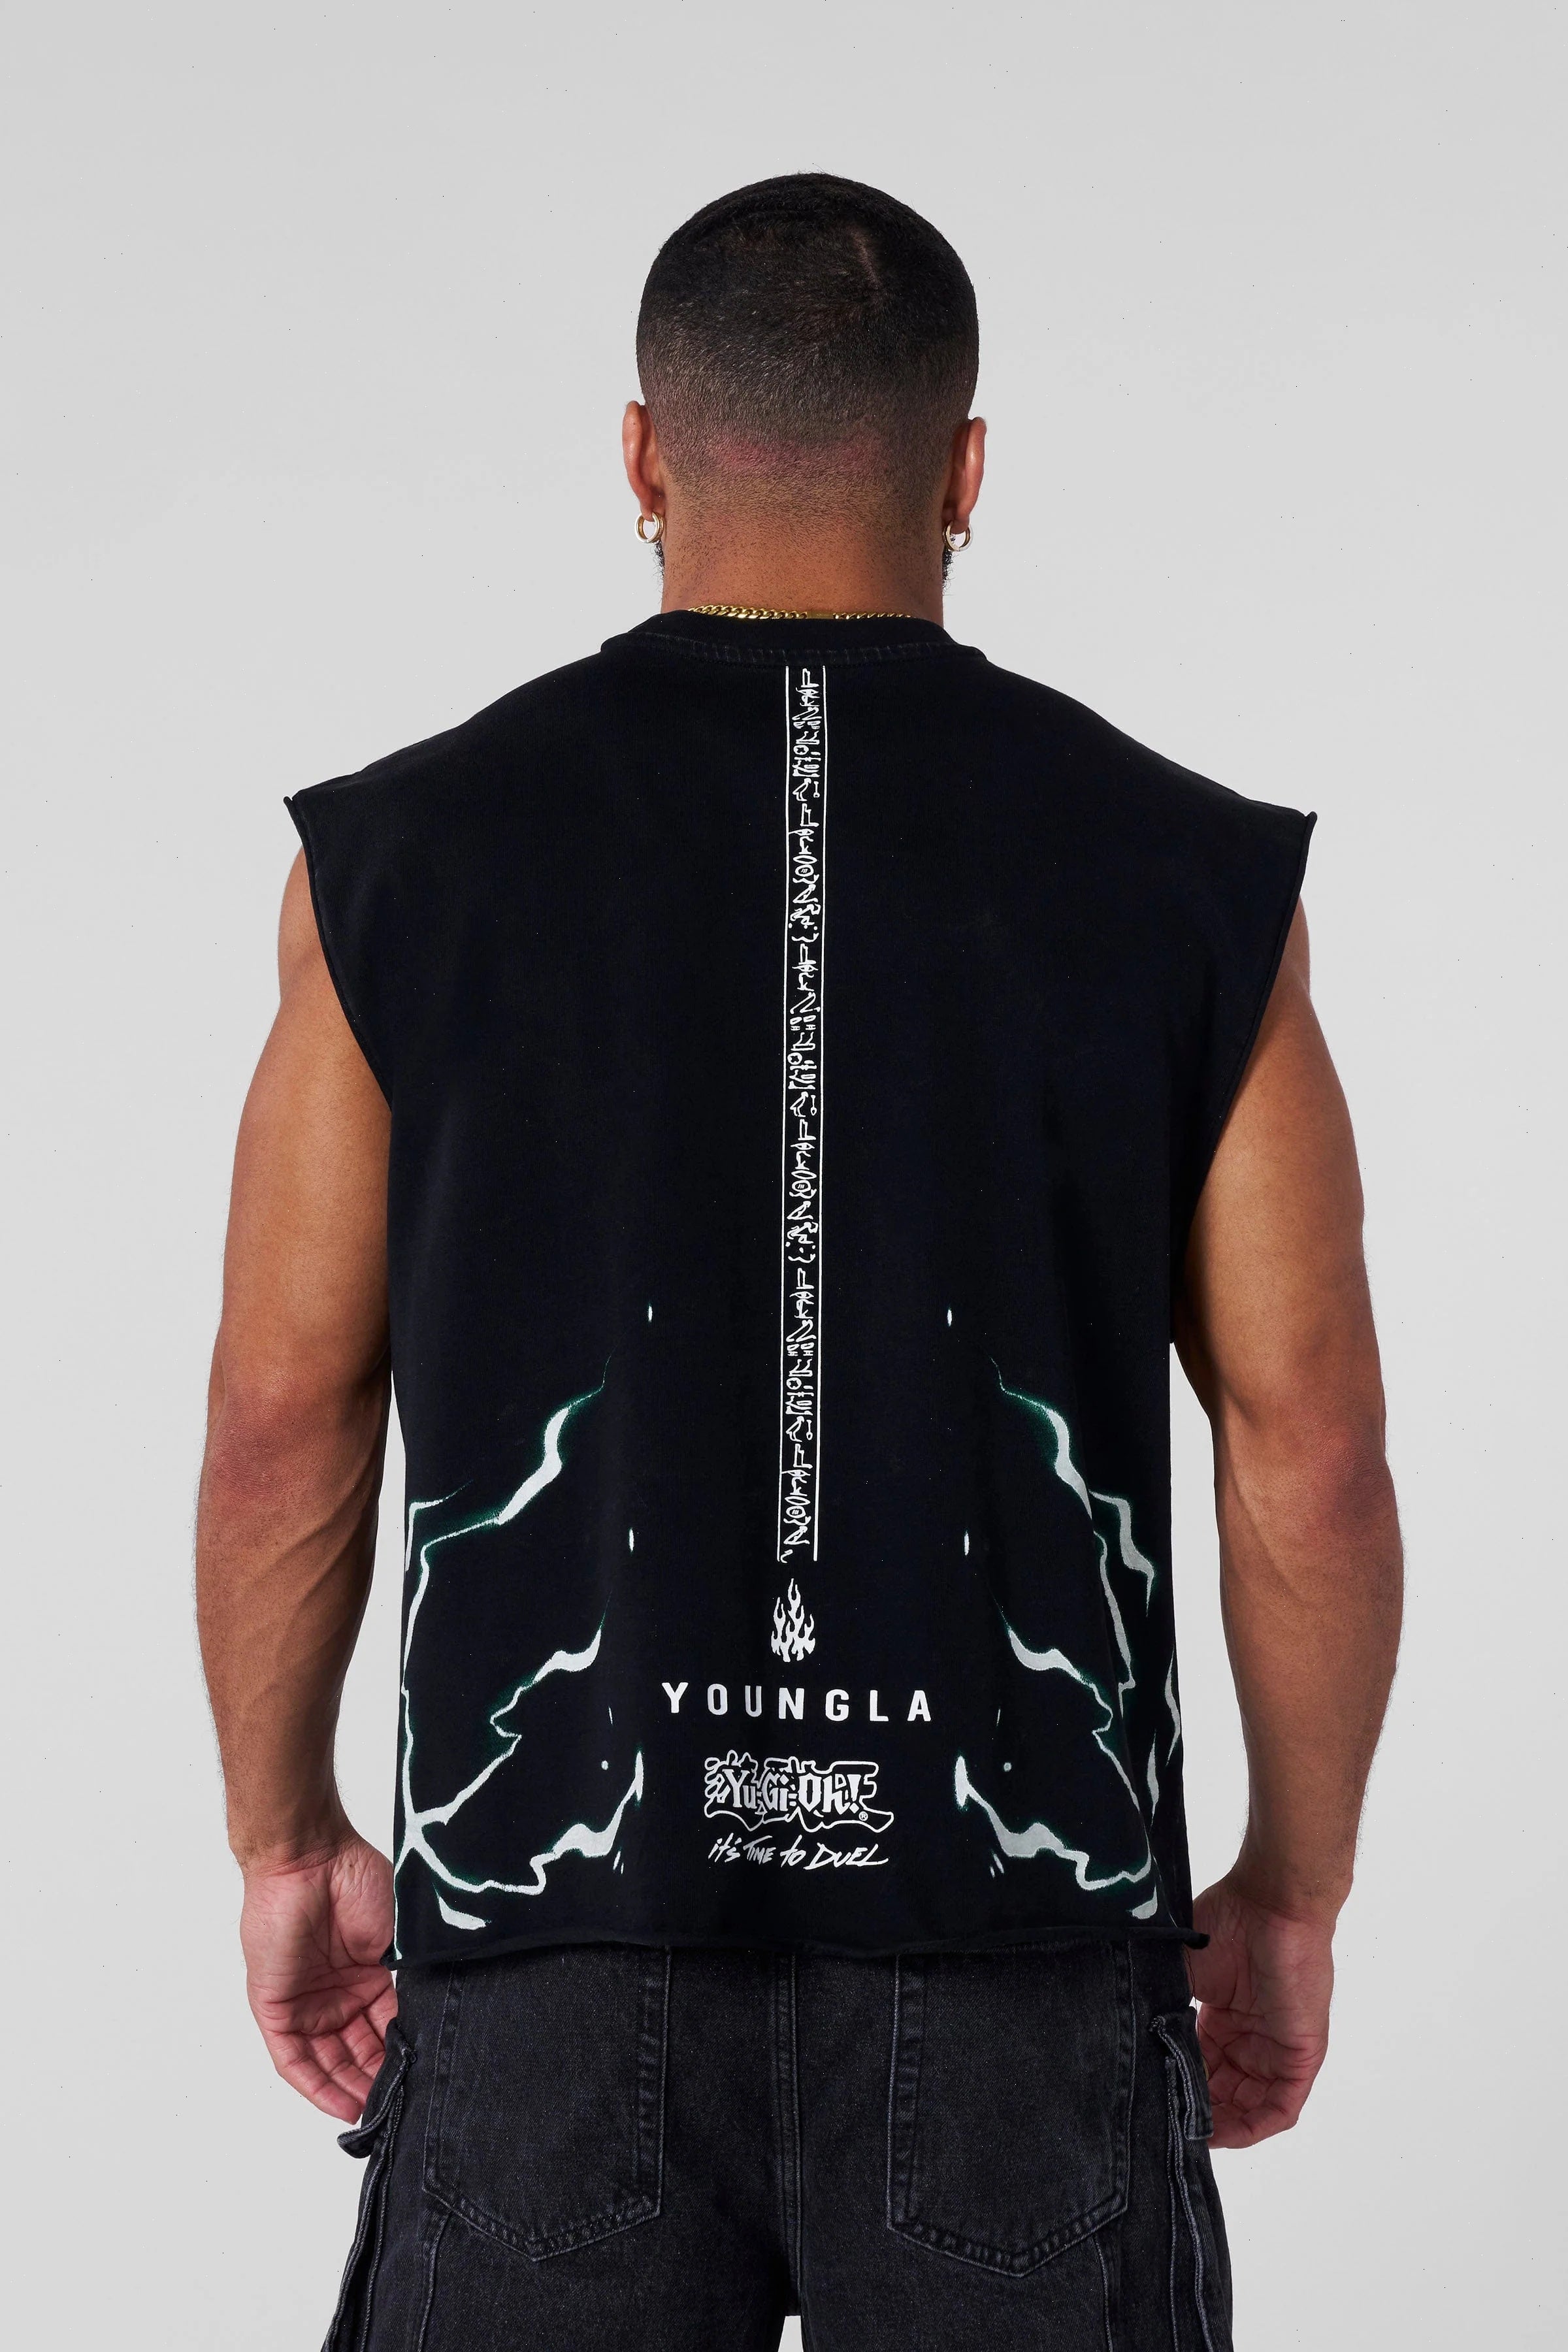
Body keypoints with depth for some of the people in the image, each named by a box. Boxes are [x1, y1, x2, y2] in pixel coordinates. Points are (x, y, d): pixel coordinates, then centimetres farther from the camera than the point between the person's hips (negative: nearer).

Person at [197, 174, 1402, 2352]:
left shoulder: (405, 852, 0)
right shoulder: (1190, 878, 0)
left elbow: (284, 1412, 2)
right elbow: (1309, 1445, -1)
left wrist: (286, 1841, 14)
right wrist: (1292, 1895, 11)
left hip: (557, 1923, 1)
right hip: (1020, 1927, 0)